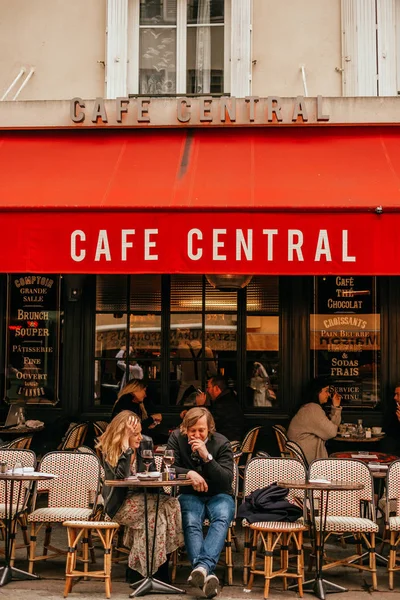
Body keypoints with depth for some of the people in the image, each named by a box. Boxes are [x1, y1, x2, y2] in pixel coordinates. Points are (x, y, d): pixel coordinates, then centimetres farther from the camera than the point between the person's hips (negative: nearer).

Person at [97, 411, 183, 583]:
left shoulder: (146, 443, 4)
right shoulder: (109, 450, -8)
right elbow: (122, 475, -25)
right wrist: (126, 445, -26)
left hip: (142, 498, 5)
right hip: (120, 504, -5)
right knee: (167, 506, -28)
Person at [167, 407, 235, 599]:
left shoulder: (221, 443, -5)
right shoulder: (176, 438, -2)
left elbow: (227, 481, -12)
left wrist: (207, 457, -25)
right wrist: (189, 473, -24)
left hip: (218, 495, 0)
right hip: (189, 495, 0)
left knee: (222, 518, -34)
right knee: (191, 522, -33)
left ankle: (202, 566, -52)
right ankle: (207, 573, -51)